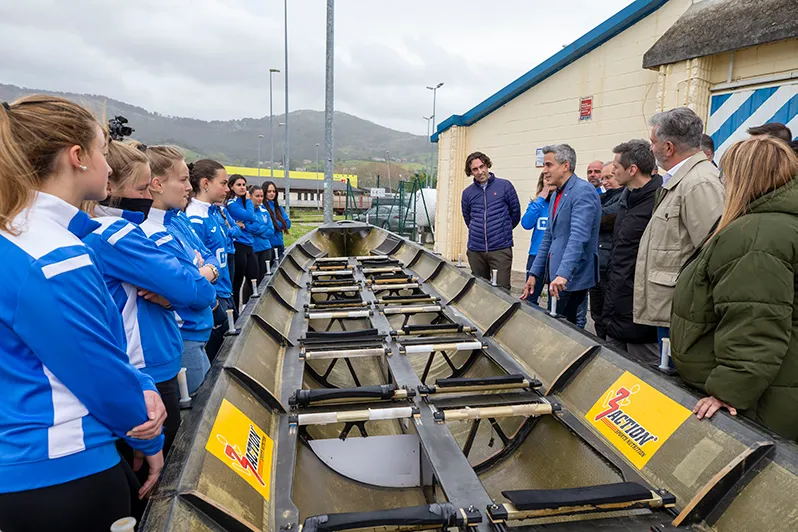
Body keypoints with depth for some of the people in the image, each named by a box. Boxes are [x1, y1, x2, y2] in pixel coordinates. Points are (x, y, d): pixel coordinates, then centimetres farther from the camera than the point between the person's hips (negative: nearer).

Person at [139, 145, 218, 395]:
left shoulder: (178, 219, 4)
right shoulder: (158, 236, -24)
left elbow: (210, 257, 9)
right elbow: (202, 294, -25)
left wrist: (207, 271, -14)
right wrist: (204, 282, -3)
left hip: (197, 335, 9)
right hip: (184, 339, -9)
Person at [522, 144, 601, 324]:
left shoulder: (583, 191, -13)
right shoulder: (557, 195, 16)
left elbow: (579, 236, -25)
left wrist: (563, 274, -34)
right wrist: (534, 273, 17)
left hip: (571, 277, -8)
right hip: (555, 276, 8)